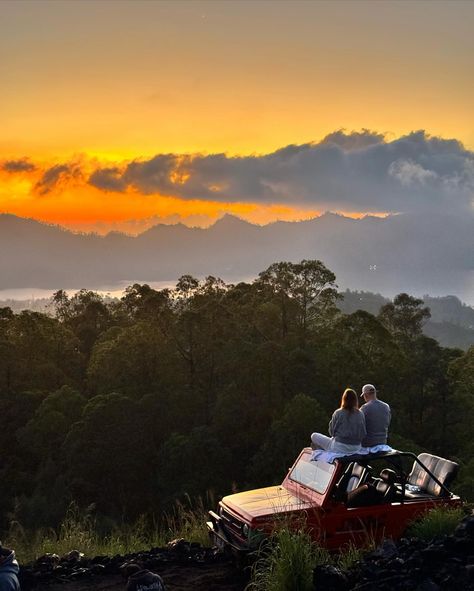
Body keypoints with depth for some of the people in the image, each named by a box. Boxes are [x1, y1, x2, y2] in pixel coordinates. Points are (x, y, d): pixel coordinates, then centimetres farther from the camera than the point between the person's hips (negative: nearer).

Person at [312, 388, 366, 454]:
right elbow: (363, 434, 1)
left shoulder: (338, 413, -14)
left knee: (314, 436, 14)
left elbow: (332, 432, -3)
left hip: (339, 448, -5)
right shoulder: (361, 415, -5)